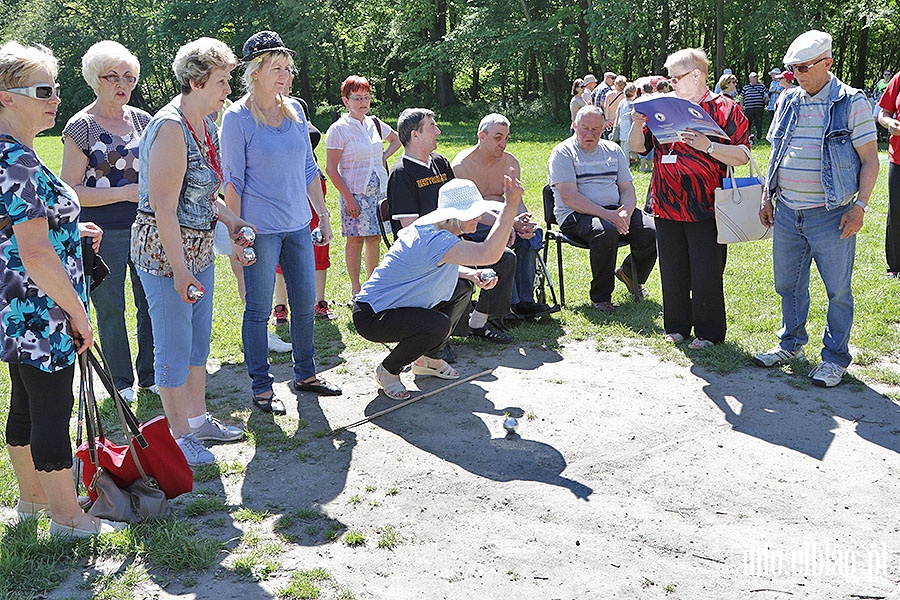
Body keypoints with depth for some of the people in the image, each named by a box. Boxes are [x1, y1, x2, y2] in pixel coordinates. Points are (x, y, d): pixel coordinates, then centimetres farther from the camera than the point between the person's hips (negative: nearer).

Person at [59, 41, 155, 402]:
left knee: (152, 303, 8)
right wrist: (125, 192, -17)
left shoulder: (142, 119, 9)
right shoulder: (81, 127, -6)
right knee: (110, 308, 6)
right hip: (104, 233, -4)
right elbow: (70, 191, -10)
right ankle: (121, 381, 22)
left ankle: (150, 375, 24)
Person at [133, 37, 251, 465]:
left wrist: (230, 220, 7)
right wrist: (179, 270, -24)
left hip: (199, 250, 9)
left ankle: (198, 418, 33)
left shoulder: (206, 125, 9)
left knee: (199, 340, 18)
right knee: (174, 345, 2)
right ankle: (179, 435, 15)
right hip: (165, 252, -9)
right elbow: (163, 208, -24)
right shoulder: (170, 128, -21)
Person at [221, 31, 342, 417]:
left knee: (305, 303, 12)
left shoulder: (295, 110, 9)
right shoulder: (237, 117, -8)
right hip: (260, 229, -6)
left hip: (298, 225, 6)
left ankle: (305, 374, 27)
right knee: (259, 310, 2)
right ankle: (261, 387, 14)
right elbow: (233, 180, -8)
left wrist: (323, 215, 14)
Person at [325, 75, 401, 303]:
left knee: (375, 238, 9)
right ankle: (355, 290, 8)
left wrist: (384, 157, 10)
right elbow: (331, 170, -10)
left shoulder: (375, 124, 8)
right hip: (355, 193, -5)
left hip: (379, 190, 5)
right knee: (355, 240, -2)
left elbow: (396, 139, 29)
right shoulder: (338, 130, -8)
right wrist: (348, 198, -15)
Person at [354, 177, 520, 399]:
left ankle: (429, 359, 23)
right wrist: (511, 205, -42)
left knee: (463, 287, 12)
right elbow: (490, 254, -43)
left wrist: (470, 274, 2)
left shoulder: (435, 227, 0)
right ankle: (388, 370, -5)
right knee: (439, 325, -34)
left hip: (398, 303, 11)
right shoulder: (433, 240, -32)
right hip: (372, 317, -10)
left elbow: (437, 265, 21)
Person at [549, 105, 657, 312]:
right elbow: (569, 197, -14)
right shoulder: (563, 153, -2)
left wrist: (625, 212, -11)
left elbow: (627, 189, 13)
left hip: (615, 211, 5)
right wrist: (606, 214, -23)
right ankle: (600, 297, -19)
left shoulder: (613, 150, 16)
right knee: (606, 231, -37)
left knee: (651, 233, -20)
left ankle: (631, 274, 14)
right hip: (576, 215, -5)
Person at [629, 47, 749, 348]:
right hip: (667, 206, 5)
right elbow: (638, 147, 15)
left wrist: (708, 146, -23)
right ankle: (676, 326, 26)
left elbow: (741, 156, -10)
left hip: (705, 207, -5)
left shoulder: (724, 108, -3)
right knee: (672, 270, 12)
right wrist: (638, 125, -5)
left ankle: (708, 331, 15)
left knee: (706, 273, 2)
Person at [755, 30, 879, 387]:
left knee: (838, 290, 4)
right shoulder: (788, 101, 10)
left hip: (831, 216, -5)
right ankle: (791, 344, 32)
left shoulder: (852, 103, -5)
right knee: (788, 284, 15)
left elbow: (869, 160, -5)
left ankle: (835, 358, 16)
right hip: (786, 213, 5)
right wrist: (767, 197, 11)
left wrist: (859, 206, -14)